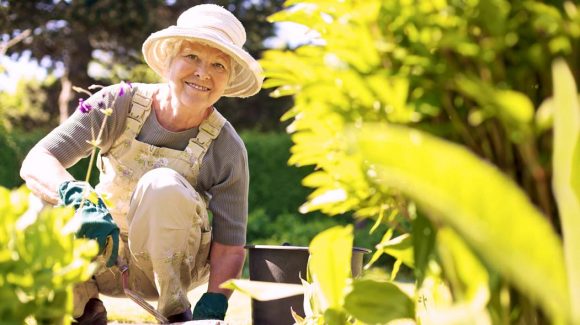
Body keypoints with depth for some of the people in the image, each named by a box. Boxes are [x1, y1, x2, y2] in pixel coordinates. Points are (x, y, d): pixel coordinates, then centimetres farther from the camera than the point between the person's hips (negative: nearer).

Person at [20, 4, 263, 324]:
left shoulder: (226, 148, -17)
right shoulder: (119, 103, -17)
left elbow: (230, 246, -15)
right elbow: (35, 163, -26)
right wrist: (80, 198, -47)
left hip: (171, 260, -1)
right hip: (105, 257, 2)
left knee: (163, 185, -32)